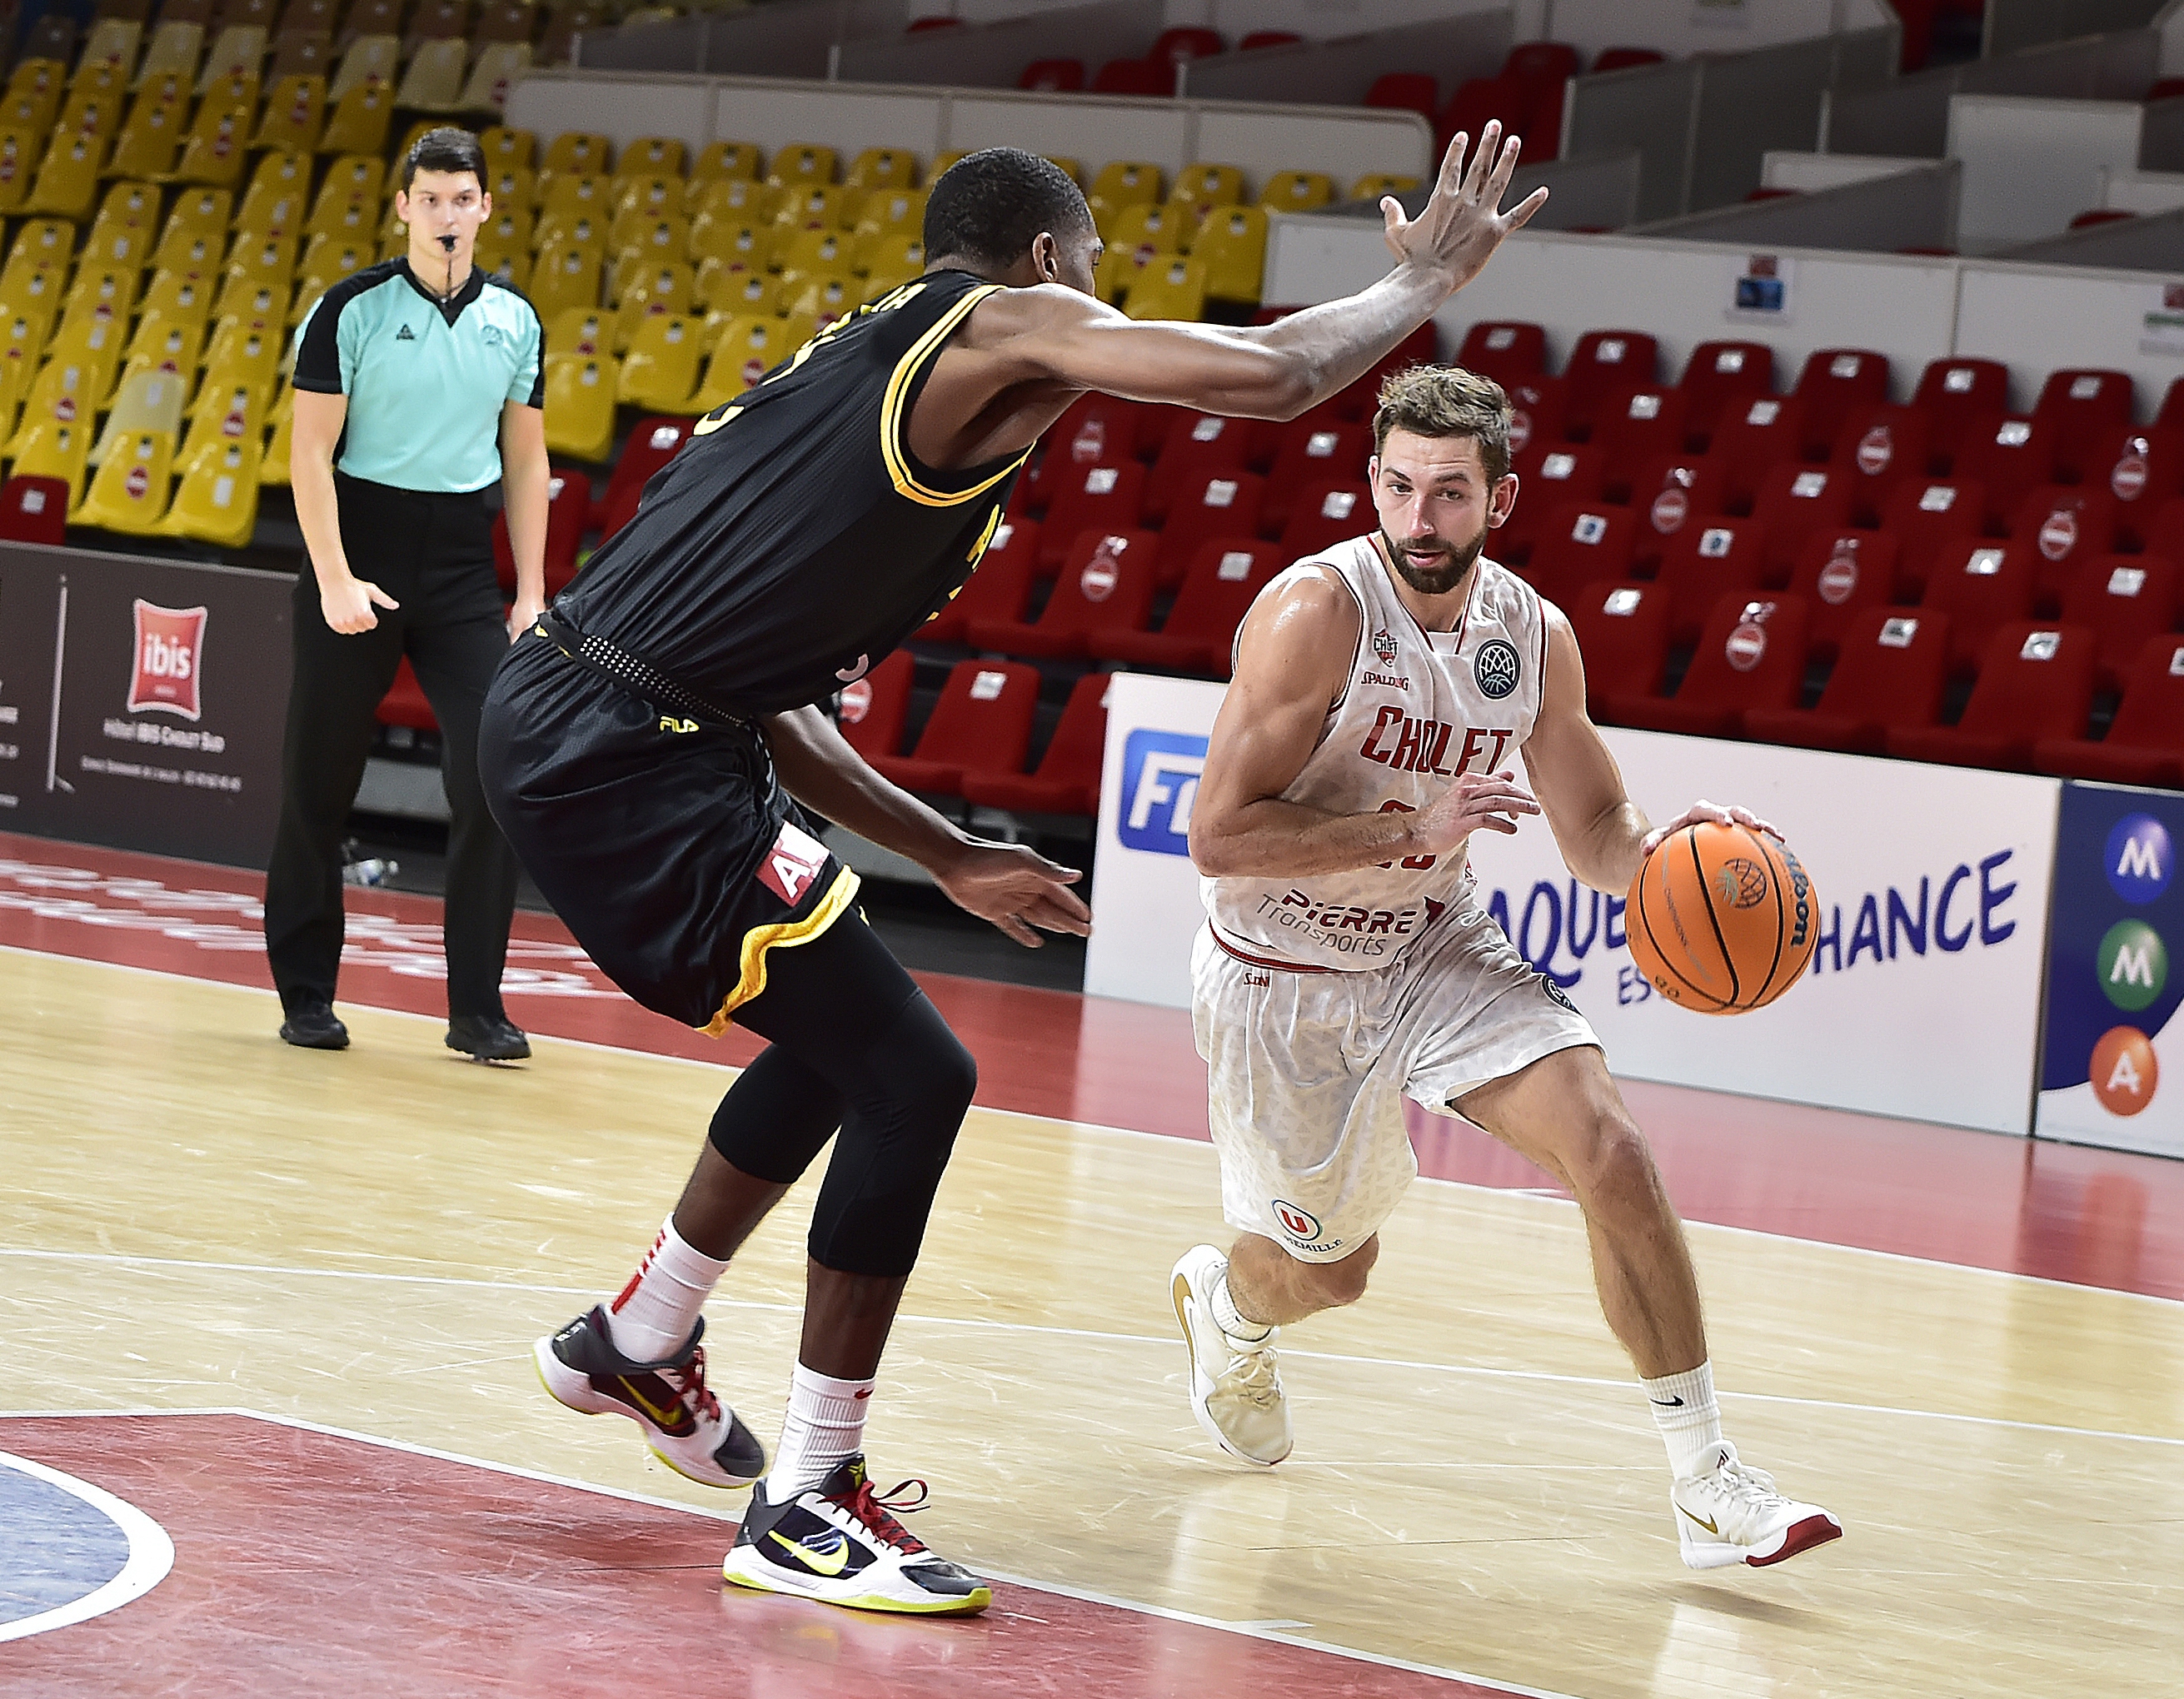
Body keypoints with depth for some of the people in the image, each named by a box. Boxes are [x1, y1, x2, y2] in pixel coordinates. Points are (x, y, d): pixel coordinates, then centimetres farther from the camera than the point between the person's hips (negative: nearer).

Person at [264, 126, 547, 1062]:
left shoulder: (515, 320, 7)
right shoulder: (351, 308, -5)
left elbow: (525, 460, 12)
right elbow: (311, 451, -7)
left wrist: (531, 592, 5)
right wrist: (335, 580, -16)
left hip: (464, 572, 3)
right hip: (357, 559, -3)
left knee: (494, 779, -8)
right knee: (318, 786, 3)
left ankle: (477, 1009, -1)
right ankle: (306, 995, 16)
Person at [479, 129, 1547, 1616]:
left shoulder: (867, 368, 24)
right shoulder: (1003, 324, -2)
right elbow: (1266, 376, -15)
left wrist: (949, 858, 28)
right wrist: (1422, 283, 4)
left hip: (574, 731, 10)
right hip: (626, 757, -10)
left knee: (843, 1036, 27)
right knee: (913, 1076, -5)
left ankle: (637, 1343, 42)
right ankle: (807, 1511, 0)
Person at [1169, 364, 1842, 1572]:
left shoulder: (1534, 636, -8)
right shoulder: (1316, 611, -25)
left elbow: (1594, 830, 4)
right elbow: (1218, 836, -29)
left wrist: (1657, 853, -19)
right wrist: (1415, 832, -34)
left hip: (1433, 946, 4)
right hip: (1281, 974, -4)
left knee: (1611, 1153, -17)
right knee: (1326, 1268, 11)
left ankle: (1708, 1483, -10)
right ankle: (1223, 1305, 50)